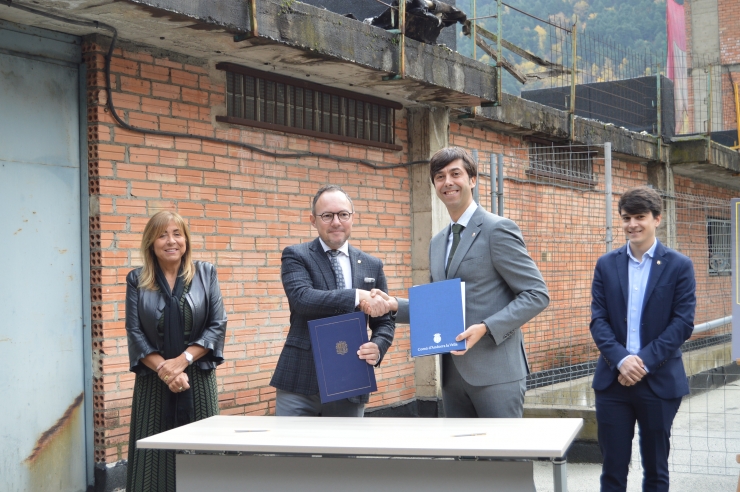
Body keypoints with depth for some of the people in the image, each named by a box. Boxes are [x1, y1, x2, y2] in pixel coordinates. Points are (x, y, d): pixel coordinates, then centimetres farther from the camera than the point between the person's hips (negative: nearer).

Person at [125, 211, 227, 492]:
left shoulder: (205, 274, 5)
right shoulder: (137, 280, 5)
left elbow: (217, 325, -1)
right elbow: (135, 332, 0)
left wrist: (182, 361, -13)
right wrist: (164, 369, -13)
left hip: (198, 381, 0)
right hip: (153, 383, 0)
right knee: (154, 459, 0)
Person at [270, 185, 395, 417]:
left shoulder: (372, 266, 11)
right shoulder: (296, 256, 1)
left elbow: (384, 321, 14)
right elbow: (302, 298, -17)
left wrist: (377, 348, -8)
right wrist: (357, 296, -26)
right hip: (300, 381, -3)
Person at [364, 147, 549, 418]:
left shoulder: (498, 229, -6)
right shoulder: (437, 243, 17)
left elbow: (537, 294, -10)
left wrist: (486, 328, -21)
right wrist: (395, 305, 5)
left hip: (495, 372, -7)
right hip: (453, 373, 7)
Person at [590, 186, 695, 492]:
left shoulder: (679, 266, 0)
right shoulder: (606, 265, 7)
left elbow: (683, 323, -6)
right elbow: (598, 319, 0)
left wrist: (644, 362, -16)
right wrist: (621, 359, -16)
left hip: (660, 381, -2)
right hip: (613, 380, 2)